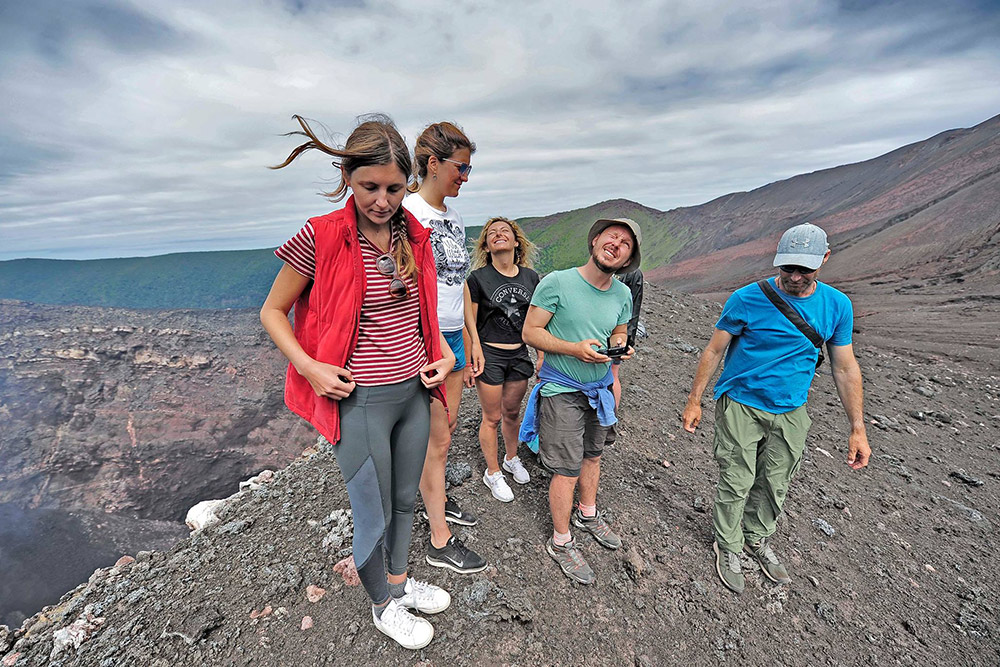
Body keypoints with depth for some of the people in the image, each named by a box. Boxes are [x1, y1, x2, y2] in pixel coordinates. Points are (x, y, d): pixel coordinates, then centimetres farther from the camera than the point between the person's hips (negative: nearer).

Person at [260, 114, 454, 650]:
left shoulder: (414, 235, 2)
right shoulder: (320, 237, -13)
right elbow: (272, 311, -3)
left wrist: (442, 353, 2)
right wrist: (309, 367, -16)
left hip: (414, 392, 5)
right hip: (360, 401, -5)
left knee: (405, 501, 23)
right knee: (374, 518, 13)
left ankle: (400, 582, 50)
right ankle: (384, 605, 42)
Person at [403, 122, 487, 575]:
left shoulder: (453, 217, 13)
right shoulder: (407, 212, -12)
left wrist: (469, 341, 17)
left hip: (455, 336, 8)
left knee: (446, 427, 19)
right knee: (435, 439, 1)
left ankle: (437, 501, 40)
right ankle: (440, 542, 17)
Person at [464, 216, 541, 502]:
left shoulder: (530, 277, 1)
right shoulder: (477, 279, -11)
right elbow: (469, 321, -8)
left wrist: (542, 356, 7)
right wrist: (470, 360, -10)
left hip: (519, 355, 4)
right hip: (489, 355, -4)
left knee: (512, 412, 20)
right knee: (492, 417, 8)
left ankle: (512, 458, 45)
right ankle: (492, 473, 29)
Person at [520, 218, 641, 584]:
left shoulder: (622, 294, 0)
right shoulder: (556, 283, -18)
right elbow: (531, 332, -15)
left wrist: (619, 346, -10)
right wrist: (575, 349, -27)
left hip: (599, 388, 6)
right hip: (562, 390, -6)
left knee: (592, 455, 23)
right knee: (567, 470, 0)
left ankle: (587, 514, 48)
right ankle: (561, 541, 23)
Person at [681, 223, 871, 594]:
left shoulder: (837, 306, -2)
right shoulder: (748, 299, -14)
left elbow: (845, 369, 5)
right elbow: (714, 351, -8)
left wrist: (858, 429, 4)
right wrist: (694, 401, -7)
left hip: (790, 413, 4)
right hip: (740, 407, -4)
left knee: (775, 486, 17)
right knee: (737, 483, 5)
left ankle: (758, 540, 42)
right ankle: (728, 547, 28)